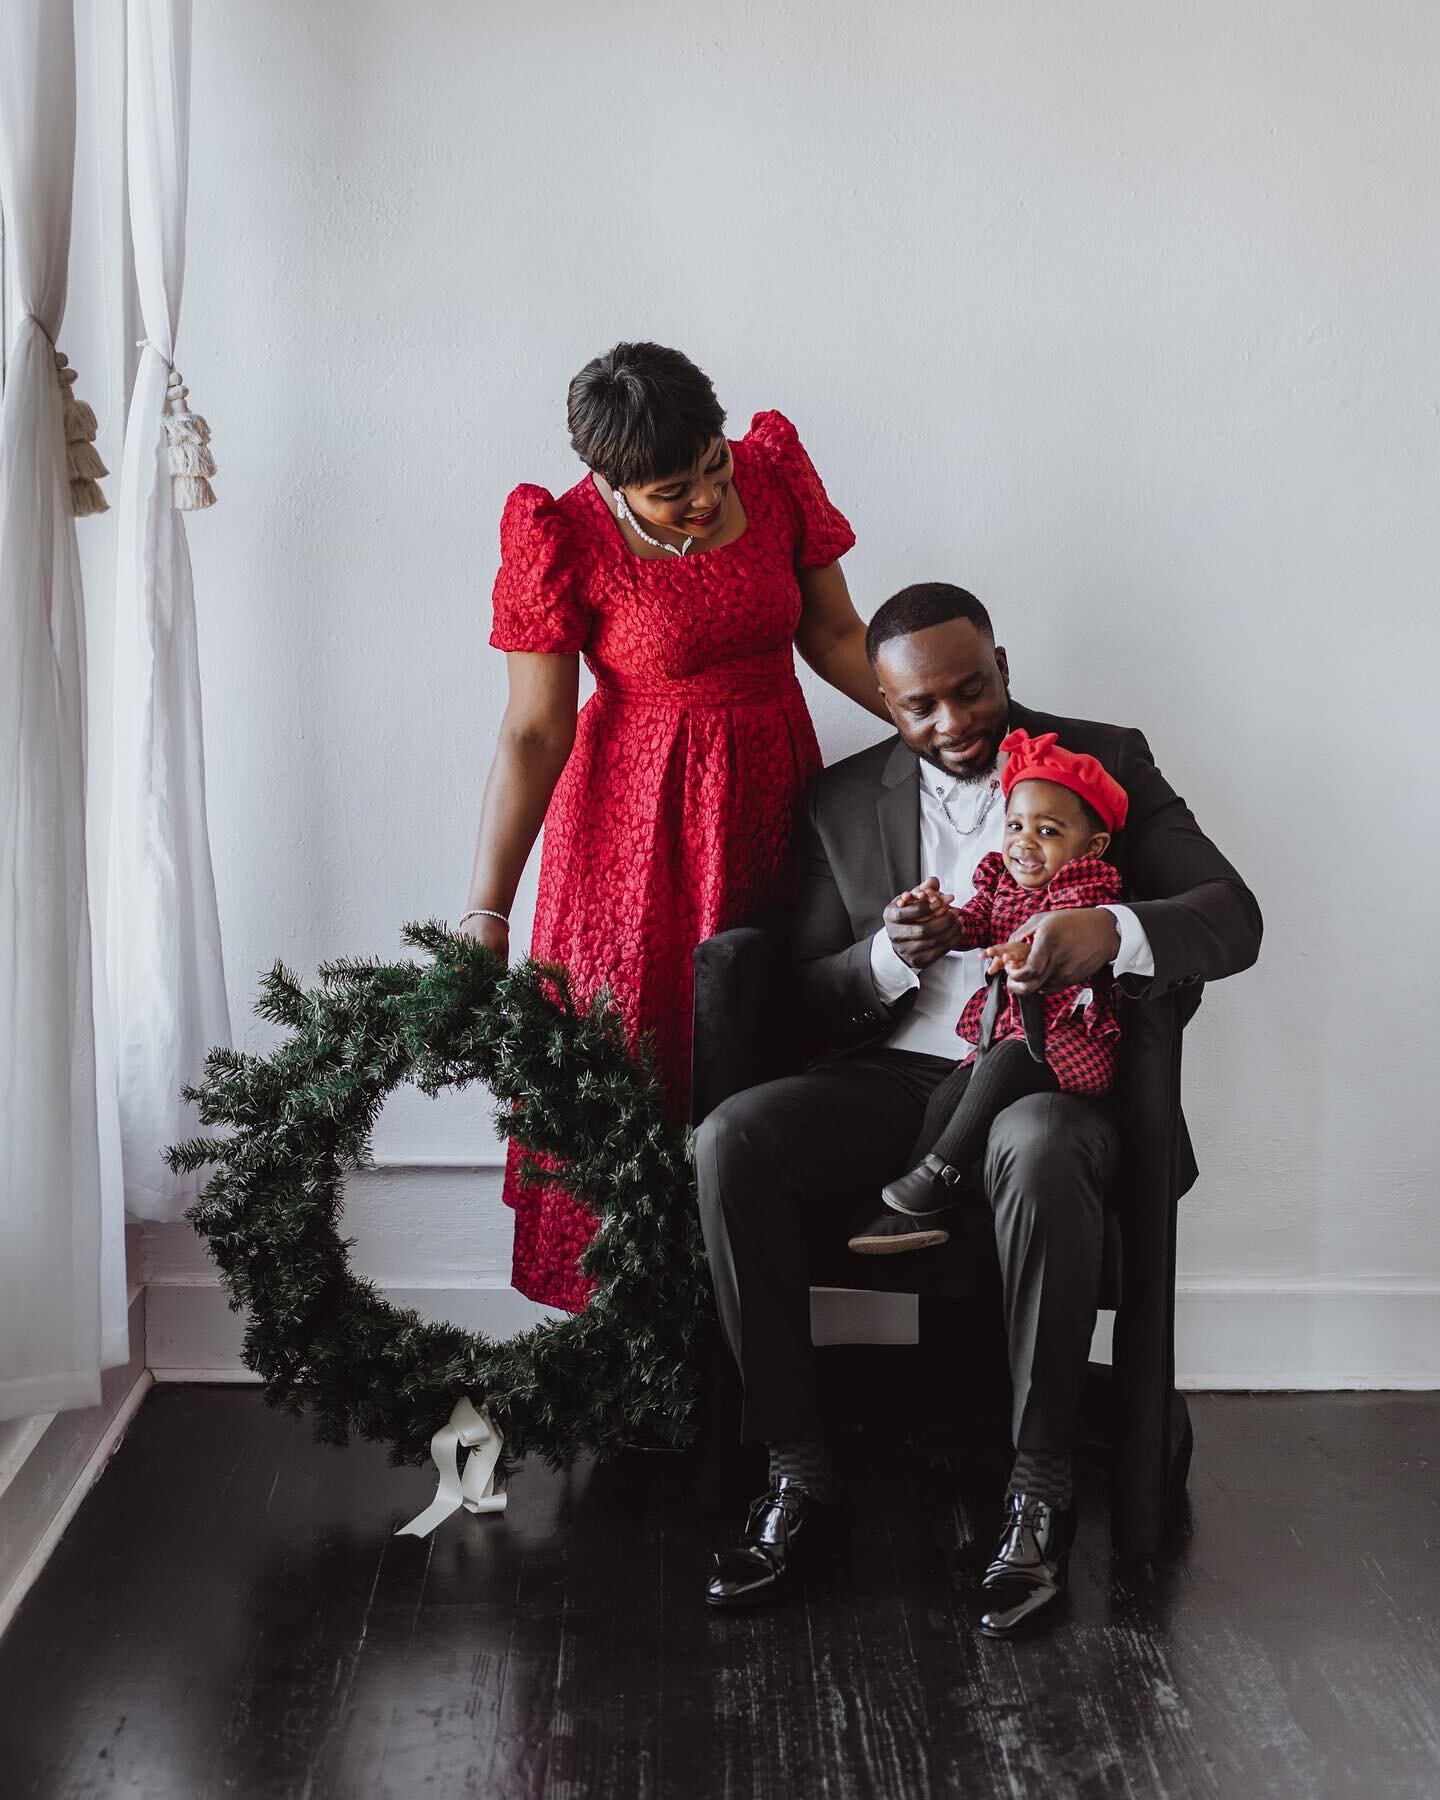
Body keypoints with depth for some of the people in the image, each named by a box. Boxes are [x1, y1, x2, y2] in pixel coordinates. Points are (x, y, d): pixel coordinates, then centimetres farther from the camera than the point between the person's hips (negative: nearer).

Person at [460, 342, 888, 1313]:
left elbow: (834, 632, 6)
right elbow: (534, 734, -13)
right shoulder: (565, 539, -14)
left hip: (771, 803, 3)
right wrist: (486, 914, -16)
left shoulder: (776, 469, -4)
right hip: (637, 819, -3)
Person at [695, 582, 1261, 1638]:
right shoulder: (845, 801, 13)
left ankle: (1041, 1491, -25)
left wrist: (1111, 931, -27)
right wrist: (891, 955, -14)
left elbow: (1234, 917, -5)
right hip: (893, 1081, 3)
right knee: (731, 1137, -26)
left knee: (1037, 1148, -39)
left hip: (1048, 1076, -3)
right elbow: (813, 997, 10)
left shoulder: (1105, 759, 6)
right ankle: (801, 1478, -19)